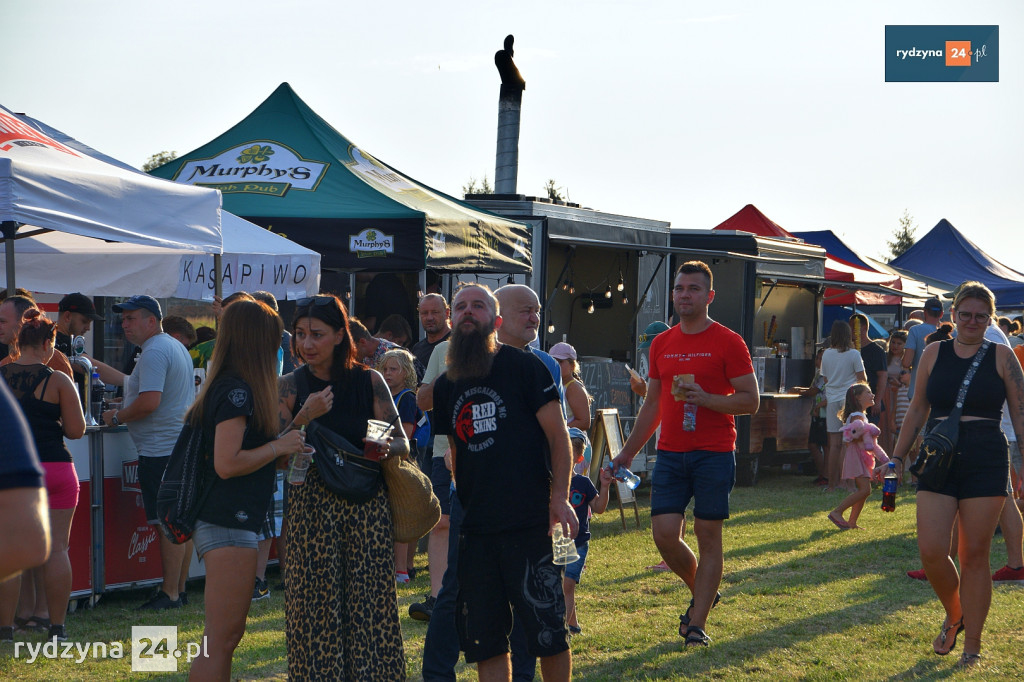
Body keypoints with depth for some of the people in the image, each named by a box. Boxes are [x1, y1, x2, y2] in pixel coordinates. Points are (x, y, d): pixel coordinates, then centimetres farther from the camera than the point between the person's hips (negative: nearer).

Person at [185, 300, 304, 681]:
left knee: (227, 634, 17)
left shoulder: (229, 388, 15)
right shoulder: (238, 391, -15)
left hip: (224, 523, 10)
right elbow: (227, 463, -22)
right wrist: (279, 447, -13)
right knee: (220, 640, -7)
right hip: (229, 524, -10)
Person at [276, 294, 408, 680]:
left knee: (369, 605, 0)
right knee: (316, 606, -1)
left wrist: (383, 448, -17)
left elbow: (402, 444, 5)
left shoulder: (369, 382, 3)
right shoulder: (290, 387, 3)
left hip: (366, 507, 0)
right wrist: (303, 418, -16)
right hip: (311, 508, 0)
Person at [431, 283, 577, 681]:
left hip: (529, 523, -5)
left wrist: (560, 498, -15)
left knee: (547, 632, -4)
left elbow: (558, 435, -4)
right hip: (474, 529, 5)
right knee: (484, 640, 7)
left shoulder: (523, 367, -1)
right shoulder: (445, 386, 13)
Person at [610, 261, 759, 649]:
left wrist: (705, 399, -19)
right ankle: (703, 591, 22)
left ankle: (697, 623, 5)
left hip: (714, 454, -4)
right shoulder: (661, 345, 12)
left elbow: (750, 400, -5)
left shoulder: (728, 343, -3)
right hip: (670, 453, 4)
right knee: (664, 533, -5)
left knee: (708, 535, -1)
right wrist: (628, 452, 19)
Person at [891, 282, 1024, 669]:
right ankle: (954, 615, 22)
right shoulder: (934, 354, 8)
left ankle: (972, 649, 11)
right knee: (931, 551, -9)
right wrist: (897, 457, 14)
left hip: (985, 463, -2)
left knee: (974, 556, 1)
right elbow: (917, 409, 15)